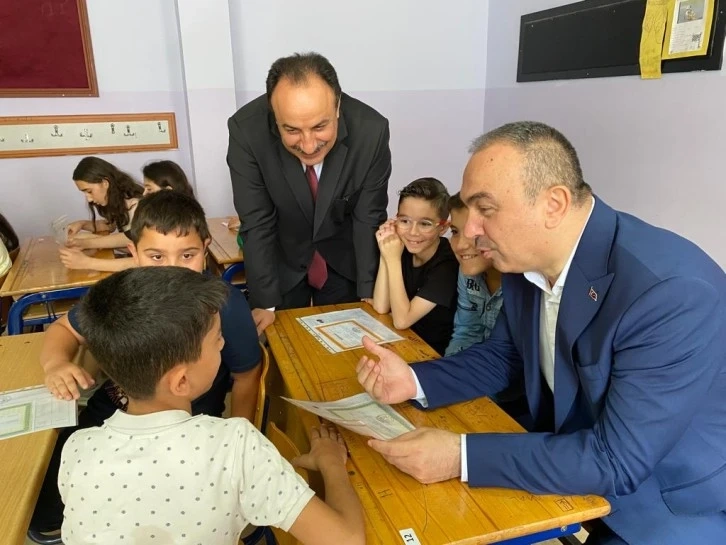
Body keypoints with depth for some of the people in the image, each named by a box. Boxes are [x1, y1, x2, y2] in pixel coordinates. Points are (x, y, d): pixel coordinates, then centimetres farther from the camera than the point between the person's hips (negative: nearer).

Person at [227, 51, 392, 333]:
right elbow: (257, 225, -20)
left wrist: (368, 296, -12)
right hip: (281, 258, 0)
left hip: (344, 259, 1)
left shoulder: (371, 130, -27)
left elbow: (369, 221, -15)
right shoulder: (247, 130, -28)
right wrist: (265, 304, -19)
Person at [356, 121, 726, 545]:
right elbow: (503, 357, 5)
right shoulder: (528, 260, -9)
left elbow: (616, 461, -29)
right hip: (575, 468, 6)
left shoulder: (675, 291, -31)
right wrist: (415, 381, -11)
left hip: (671, 510, -5)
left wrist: (461, 456, -31)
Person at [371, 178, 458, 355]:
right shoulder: (405, 249, -3)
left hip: (434, 354, -6)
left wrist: (393, 260, -26)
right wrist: (385, 256, -17)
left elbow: (402, 320, -23)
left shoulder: (448, 263, -21)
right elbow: (381, 307, -8)